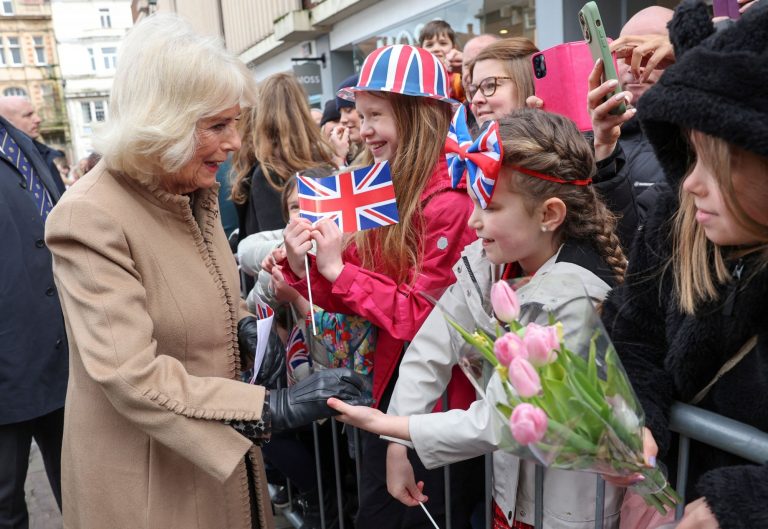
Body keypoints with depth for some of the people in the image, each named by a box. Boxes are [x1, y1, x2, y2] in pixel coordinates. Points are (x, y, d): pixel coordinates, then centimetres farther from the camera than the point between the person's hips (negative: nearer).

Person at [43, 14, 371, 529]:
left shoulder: (196, 192, 0)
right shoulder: (90, 219, -24)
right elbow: (132, 378, -29)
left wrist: (244, 326, -7)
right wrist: (272, 407, -32)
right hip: (146, 476, -6)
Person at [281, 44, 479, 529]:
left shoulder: (451, 205, -22)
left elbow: (422, 316, -22)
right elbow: (348, 296, 4)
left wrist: (338, 269, -22)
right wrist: (305, 268, -14)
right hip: (388, 386, 8)